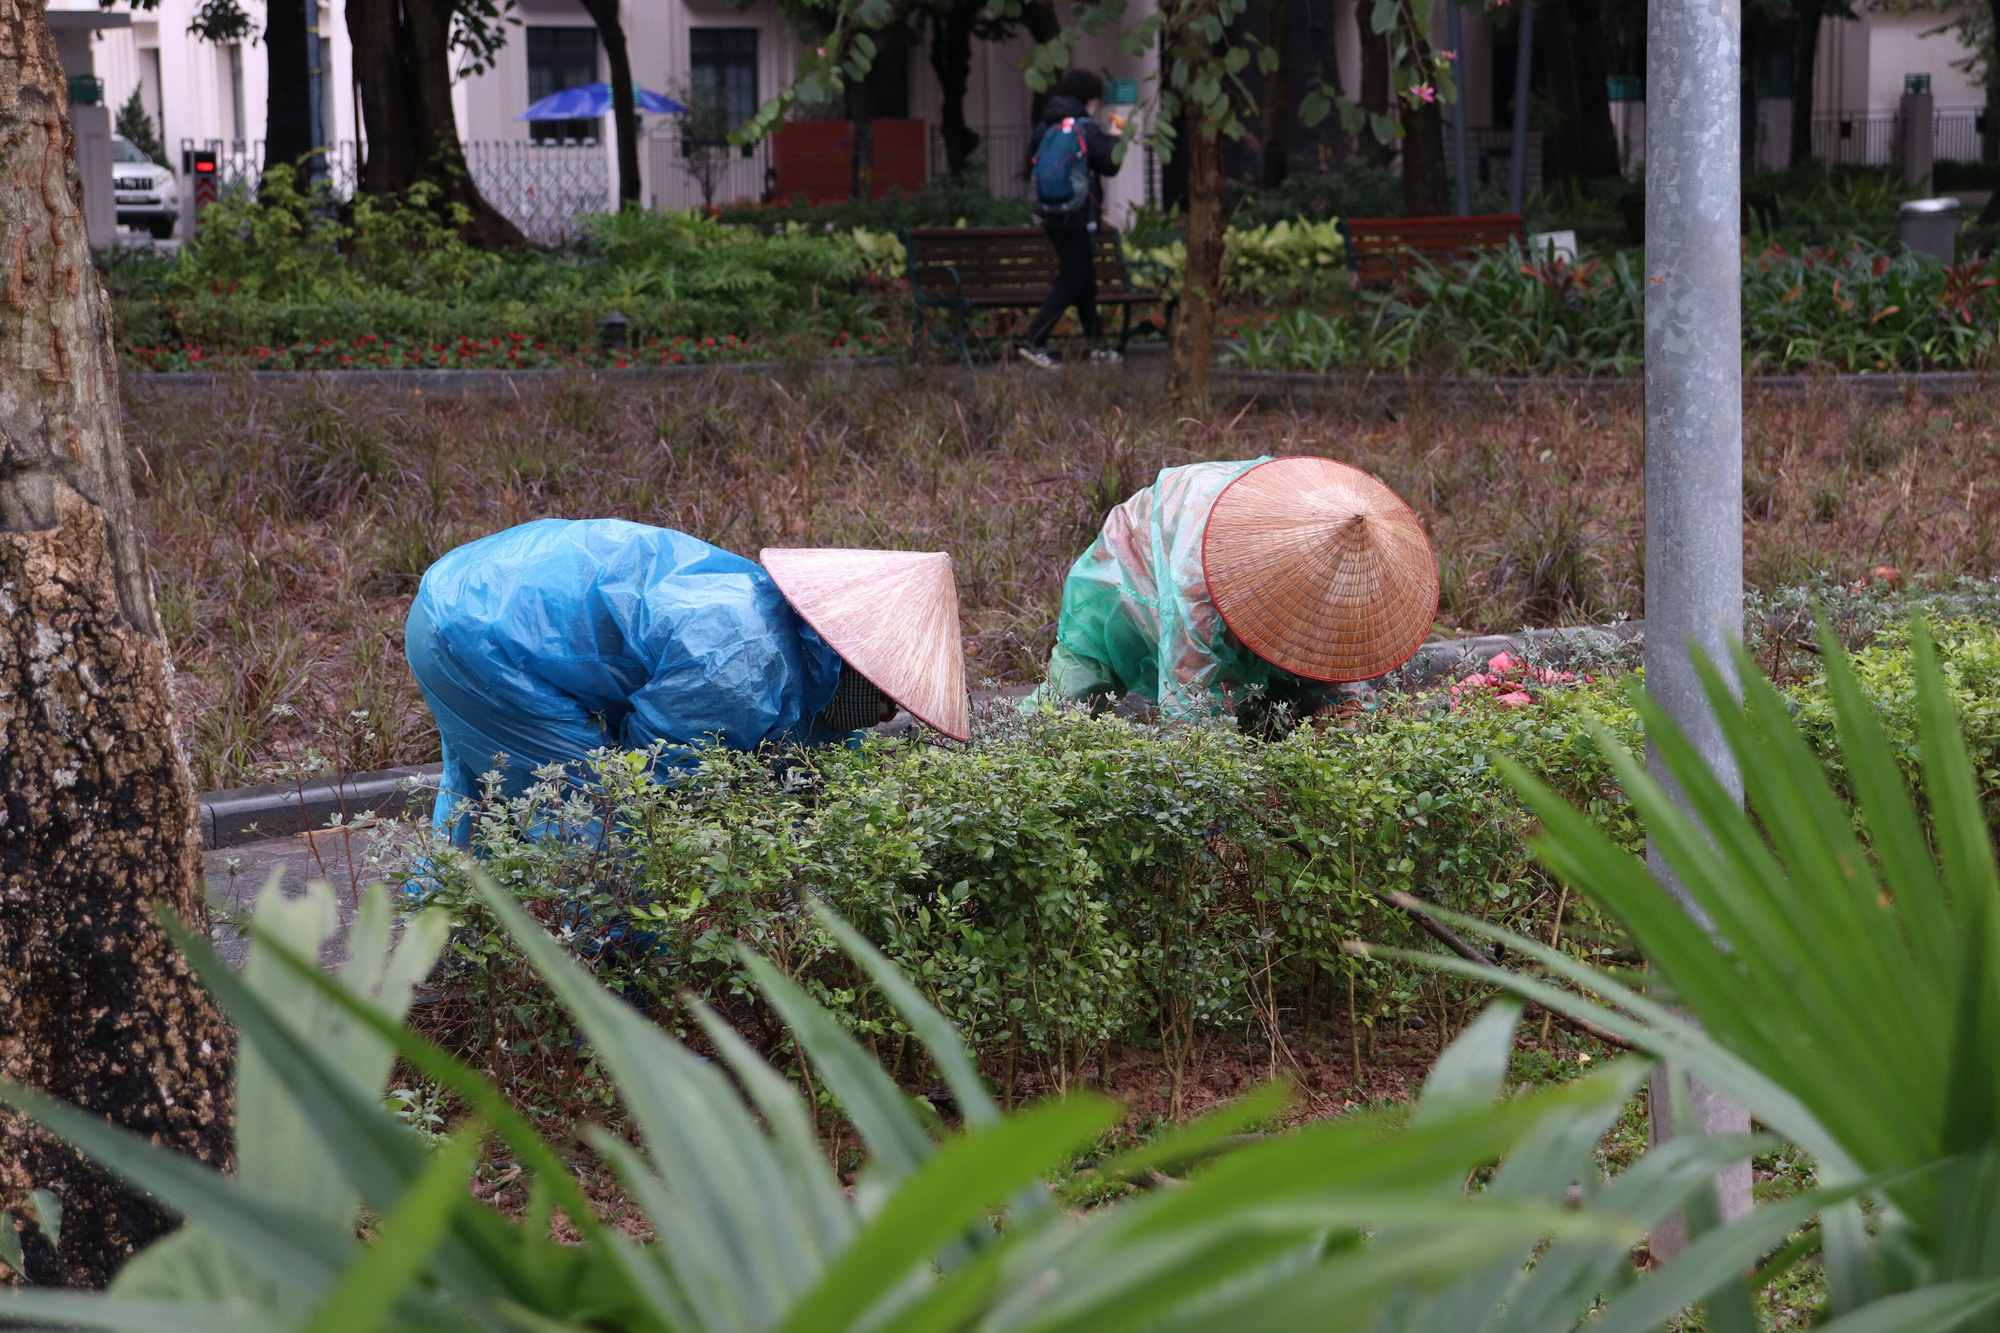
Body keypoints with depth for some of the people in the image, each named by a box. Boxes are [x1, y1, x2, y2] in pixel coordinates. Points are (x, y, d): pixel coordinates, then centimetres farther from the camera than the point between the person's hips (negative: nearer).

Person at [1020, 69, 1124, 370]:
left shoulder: (1048, 127, 7)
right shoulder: (1087, 129, -12)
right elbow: (1110, 164, -9)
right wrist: (1115, 139, 10)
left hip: (1050, 215, 8)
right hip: (1078, 217, -8)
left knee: (1084, 278, 17)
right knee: (1072, 281, -4)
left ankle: (1097, 345, 26)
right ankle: (1034, 343, -12)